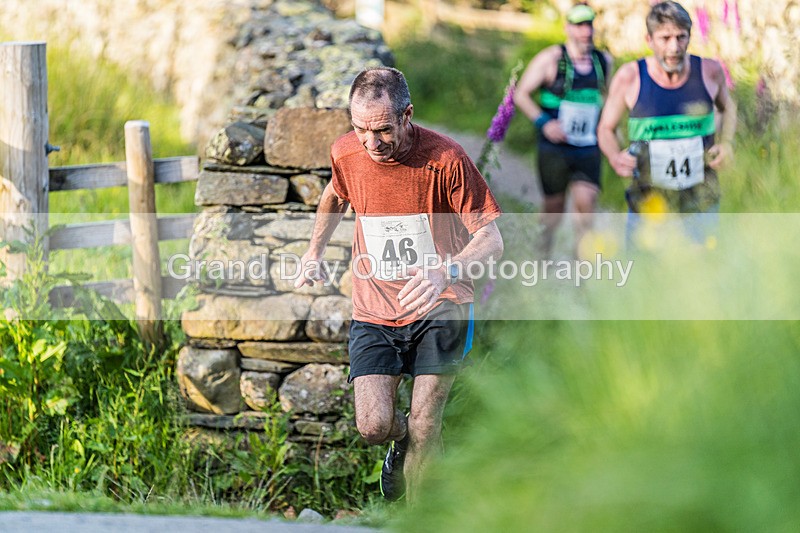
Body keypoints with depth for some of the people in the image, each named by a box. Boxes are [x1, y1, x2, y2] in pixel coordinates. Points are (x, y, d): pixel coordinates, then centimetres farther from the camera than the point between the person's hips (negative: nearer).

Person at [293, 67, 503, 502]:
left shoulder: (445, 158, -18)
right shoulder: (345, 154, -5)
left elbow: (490, 238, -18)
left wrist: (445, 271, -36)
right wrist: (313, 253, 20)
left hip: (439, 307, -3)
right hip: (374, 312, 3)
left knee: (423, 427, -7)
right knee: (373, 426, -11)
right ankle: (402, 438, 27)